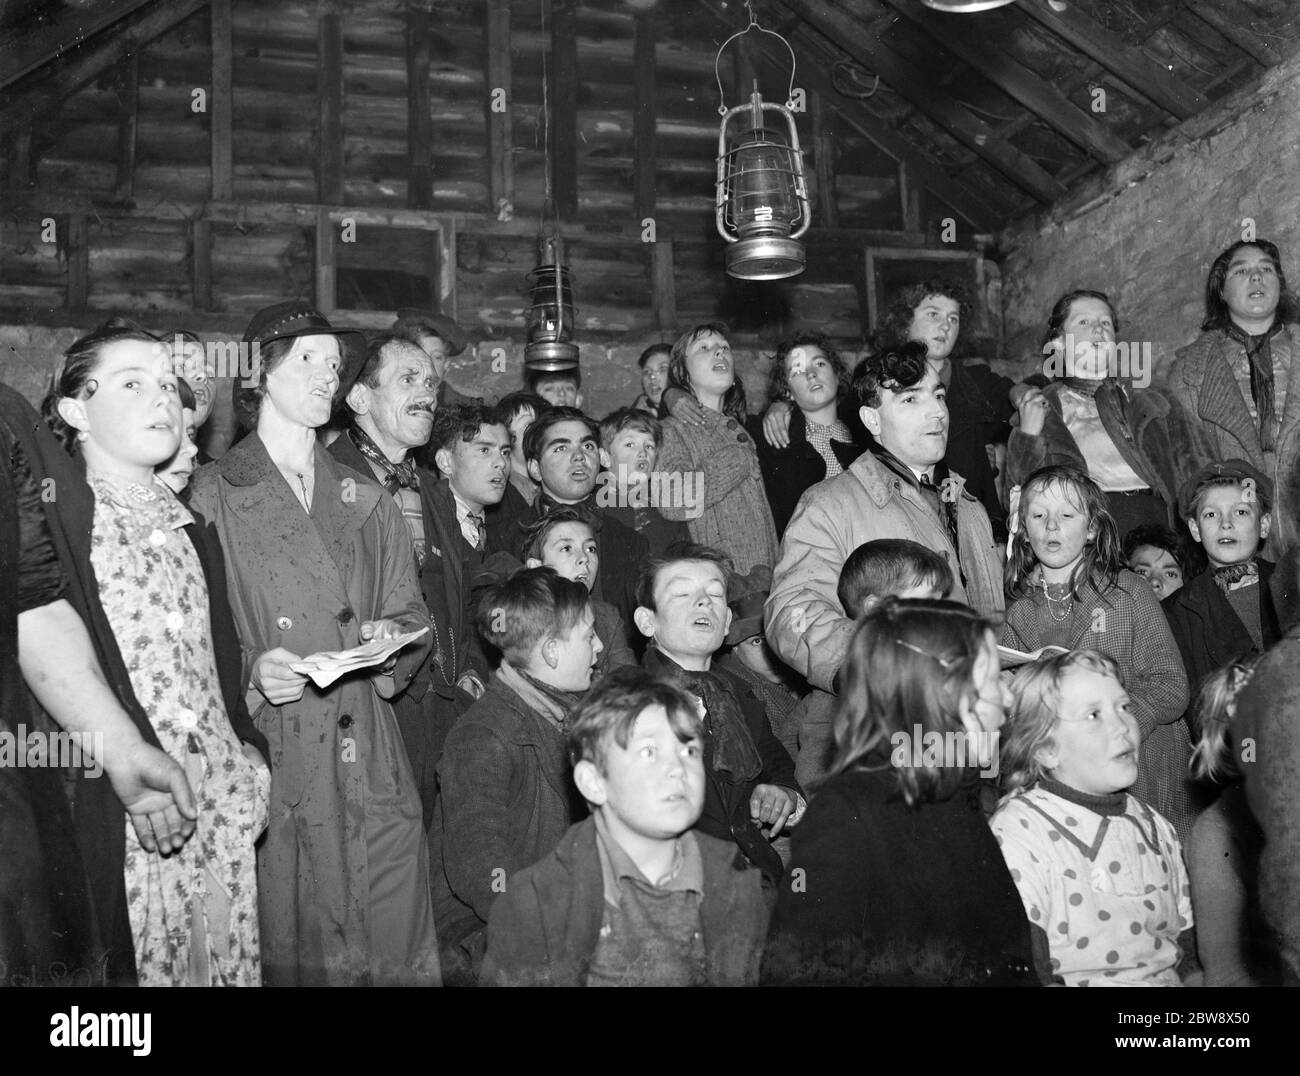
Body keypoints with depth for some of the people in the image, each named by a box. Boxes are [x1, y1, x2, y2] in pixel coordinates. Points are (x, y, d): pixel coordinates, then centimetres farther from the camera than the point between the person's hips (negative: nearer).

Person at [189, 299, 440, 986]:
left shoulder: (366, 501, 17)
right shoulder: (213, 496, 3)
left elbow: (411, 617, 16)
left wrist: (390, 641, -5)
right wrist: (250, 669, -17)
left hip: (372, 766, 4)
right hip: (269, 759, -3)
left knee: (399, 948, 2)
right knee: (290, 951, -1)